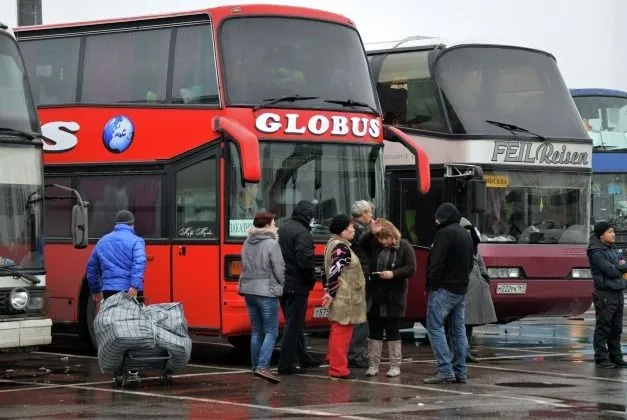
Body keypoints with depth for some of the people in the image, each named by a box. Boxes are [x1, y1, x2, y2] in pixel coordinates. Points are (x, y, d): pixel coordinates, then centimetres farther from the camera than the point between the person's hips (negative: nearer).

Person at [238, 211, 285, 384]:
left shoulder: (247, 243, 8)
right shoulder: (271, 244, -12)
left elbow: (245, 266, 12)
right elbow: (279, 270, -10)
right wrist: (281, 285, 7)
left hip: (249, 291, 7)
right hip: (266, 292, -7)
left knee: (256, 331, 14)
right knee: (271, 332, -4)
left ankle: (256, 366, 16)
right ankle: (262, 366, -16)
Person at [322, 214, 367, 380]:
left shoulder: (335, 244, 17)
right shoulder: (341, 247, -16)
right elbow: (334, 271, -24)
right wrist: (331, 293, -19)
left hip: (343, 298, 11)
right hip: (344, 298, -11)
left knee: (338, 333, 17)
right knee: (341, 333, -8)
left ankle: (336, 366, 25)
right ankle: (339, 369, -6)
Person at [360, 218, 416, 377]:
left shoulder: (404, 247, -5)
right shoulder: (374, 245, 3)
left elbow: (411, 268, -8)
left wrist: (394, 273, -21)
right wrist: (372, 233, -17)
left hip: (394, 298, -3)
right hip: (375, 297, 3)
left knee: (393, 331, 3)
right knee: (374, 331, 6)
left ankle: (395, 365, 10)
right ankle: (373, 365, 12)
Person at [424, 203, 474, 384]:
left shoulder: (445, 233, -12)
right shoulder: (466, 234, 18)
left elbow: (437, 262, -18)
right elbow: (470, 262, 24)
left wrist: (432, 284, -14)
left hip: (444, 288, -9)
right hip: (461, 290, 9)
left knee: (435, 327, -6)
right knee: (459, 330, 10)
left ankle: (445, 371, -14)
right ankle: (460, 372, 10)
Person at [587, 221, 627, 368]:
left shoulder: (613, 249, 16)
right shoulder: (597, 252, -12)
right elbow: (611, 271, -19)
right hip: (605, 294, -8)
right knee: (603, 328, -4)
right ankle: (601, 358, 0)